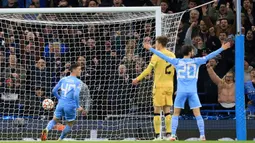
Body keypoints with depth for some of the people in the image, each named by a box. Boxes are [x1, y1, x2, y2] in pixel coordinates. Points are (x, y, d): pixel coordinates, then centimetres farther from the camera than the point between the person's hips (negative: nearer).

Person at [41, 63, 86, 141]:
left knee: (54, 120, 14)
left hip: (61, 103, 4)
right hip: (70, 105, -4)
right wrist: (78, 107, -8)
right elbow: (76, 95, -19)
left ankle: (46, 129, -17)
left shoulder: (63, 79, 9)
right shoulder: (78, 82, -6)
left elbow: (54, 91, 13)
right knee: (69, 124, 17)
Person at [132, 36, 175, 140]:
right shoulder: (172, 55, 8)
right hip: (169, 85, 5)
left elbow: (148, 70, -12)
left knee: (157, 111, -2)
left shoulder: (156, 56, -9)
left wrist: (138, 79, -4)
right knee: (167, 111, 8)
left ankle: (157, 135, -6)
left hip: (159, 85, -5)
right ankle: (168, 134, 3)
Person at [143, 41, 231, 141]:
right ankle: (202, 135, -4)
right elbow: (209, 56, 1)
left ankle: (173, 135, 1)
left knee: (176, 114, 9)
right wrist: (222, 49, 5)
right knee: (197, 114, 1)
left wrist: (150, 48, 12)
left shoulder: (177, 62, 4)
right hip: (192, 91, -1)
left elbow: (163, 56, 6)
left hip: (181, 91, 1)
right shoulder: (196, 61, 1)